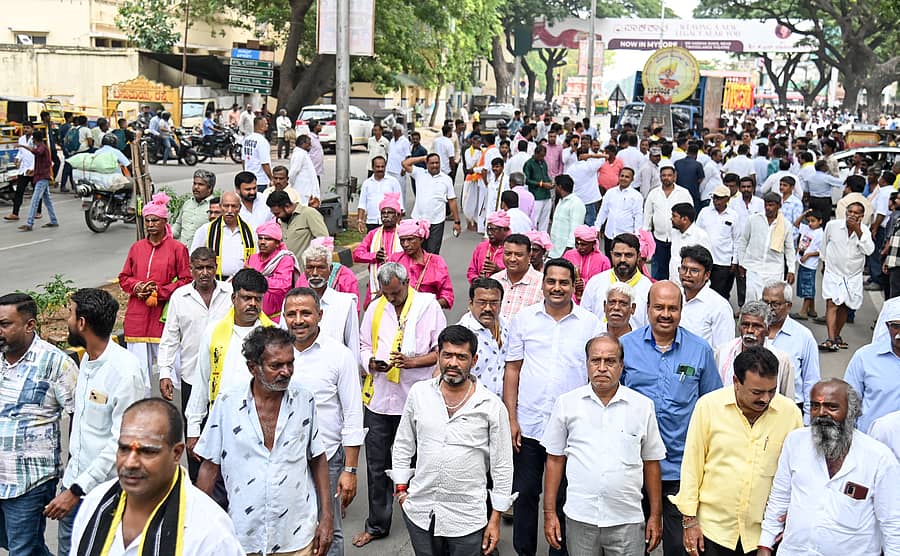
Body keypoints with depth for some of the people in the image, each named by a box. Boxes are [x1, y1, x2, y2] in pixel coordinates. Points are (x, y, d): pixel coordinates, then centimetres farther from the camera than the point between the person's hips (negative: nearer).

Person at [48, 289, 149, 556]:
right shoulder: (87, 359, 5)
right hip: (75, 481, 8)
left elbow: (122, 443, -24)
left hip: (106, 491, -8)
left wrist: (78, 489, -22)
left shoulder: (126, 370, -23)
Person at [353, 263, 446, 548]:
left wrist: (412, 361, -20)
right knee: (377, 465, 12)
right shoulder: (375, 308, 6)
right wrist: (371, 362, -9)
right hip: (379, 398, 4)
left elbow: (441, 350, -6)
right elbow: (363, 345, 12)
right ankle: (377, 525, 27)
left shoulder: (428, 305, -6)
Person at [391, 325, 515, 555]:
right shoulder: (419, 393, 1)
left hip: (467, 519, -2)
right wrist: (401, 490, 7)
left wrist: (495, 519, -1)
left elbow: (502, 466, -2)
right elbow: (403, 446, 12)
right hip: (419, 511, 3)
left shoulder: (492, 406, -7)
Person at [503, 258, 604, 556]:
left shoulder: (590, 324, 0)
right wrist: (511, 419, -1)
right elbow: (512, 369, 4)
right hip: (528, 426, 1)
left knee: (564, 498, 10)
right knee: (525, 494, 10)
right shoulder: (524, 318, 2)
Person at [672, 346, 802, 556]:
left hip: (764, 532, 1)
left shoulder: (790, 412, -4)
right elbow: (692, 464, -2)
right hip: (713, 526, -1)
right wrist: (690, 520, -1)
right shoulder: (708, 405, -8)